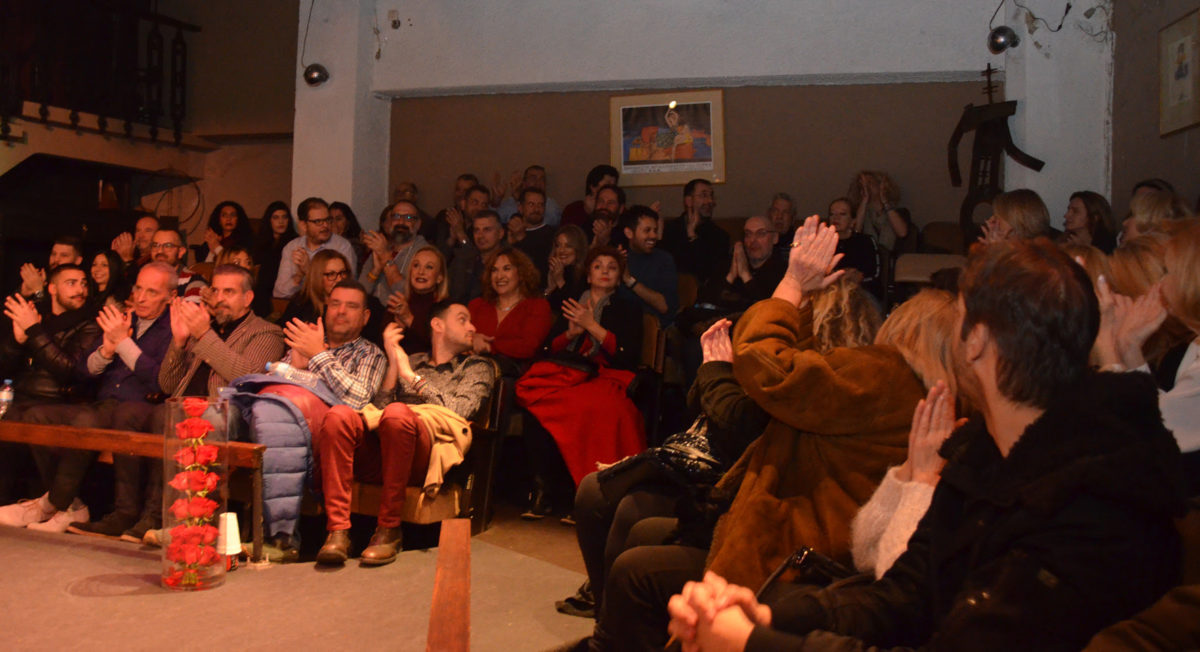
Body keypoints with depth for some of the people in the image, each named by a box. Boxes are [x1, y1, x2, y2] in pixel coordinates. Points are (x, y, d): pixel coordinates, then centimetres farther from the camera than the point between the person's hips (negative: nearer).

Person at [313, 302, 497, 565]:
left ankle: (389, 530, -26)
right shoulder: (411, 361, 31)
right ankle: (338, 530, -29)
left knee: (397, 413, -35)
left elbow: (458, 412, 2)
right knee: (338, 415, -27)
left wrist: (412, 377, 5)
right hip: (379, 452, 3)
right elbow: (379, 406, 16)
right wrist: (393, 363, 7)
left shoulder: (478, 367, 23)